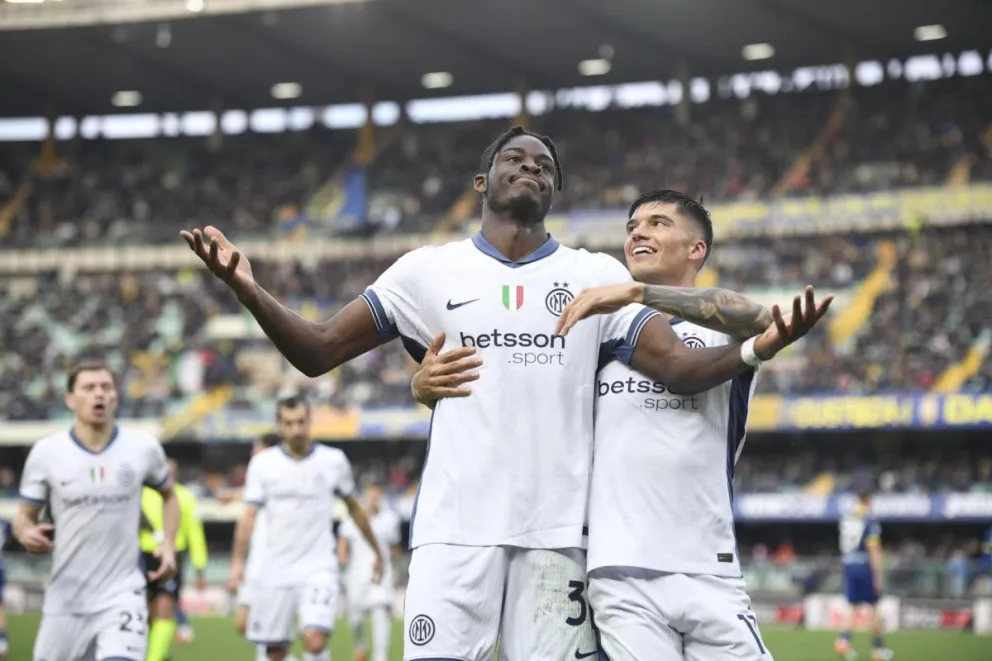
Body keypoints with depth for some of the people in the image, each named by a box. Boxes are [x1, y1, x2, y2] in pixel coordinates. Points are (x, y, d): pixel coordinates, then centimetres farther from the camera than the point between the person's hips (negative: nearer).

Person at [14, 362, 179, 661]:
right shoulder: (46, 452, -3)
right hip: (64, 600, 1)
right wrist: (27, 534, -19)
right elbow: (24, 516, 5)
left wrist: (168, 543, 1)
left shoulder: (143, 447, -1)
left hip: (122, 594, -1)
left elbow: (168, 496, 17)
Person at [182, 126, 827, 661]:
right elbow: (318, 352, 6)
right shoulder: (430, 270, 8)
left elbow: (680, 367, 0)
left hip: (557, 530, 1)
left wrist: (757, 348, -21)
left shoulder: (598, 276, 9)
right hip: (455, 525, -1)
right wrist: (249, 291, -12)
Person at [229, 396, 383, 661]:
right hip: (274, 570, 1)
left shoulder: (334, 460, 2)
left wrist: (376, 550, 21)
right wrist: (238, 562, -13)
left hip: (318, 569, -1)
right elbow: (249, 515, -2)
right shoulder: (263, 463, 1)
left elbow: (354, 508, 15)